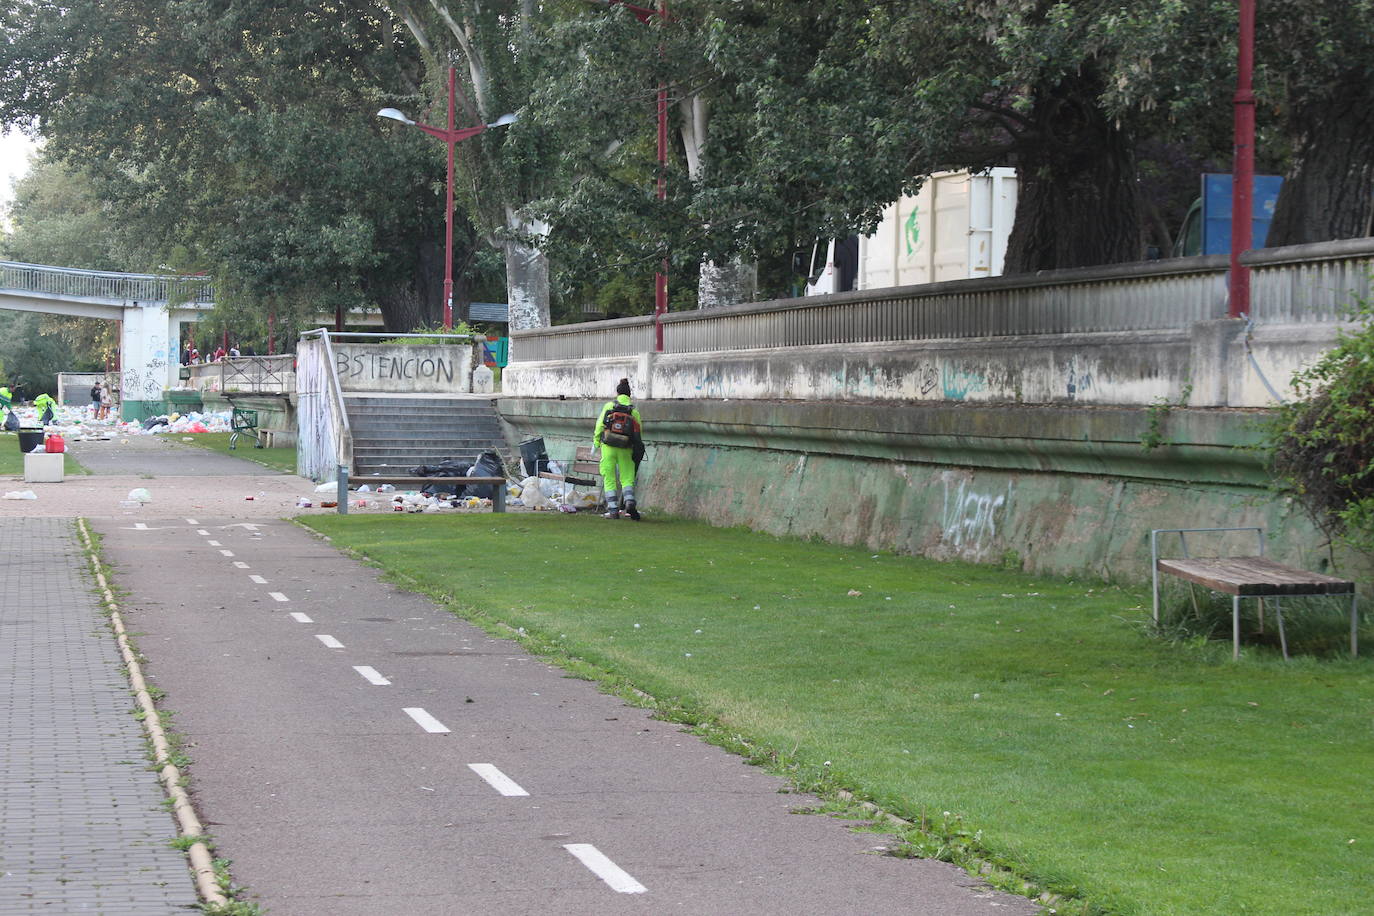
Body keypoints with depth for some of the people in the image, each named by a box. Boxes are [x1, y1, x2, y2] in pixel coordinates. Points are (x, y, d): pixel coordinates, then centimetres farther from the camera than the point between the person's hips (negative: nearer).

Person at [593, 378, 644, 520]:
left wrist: (596, 442, 10)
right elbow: (639, 432, 3)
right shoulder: (634, 410, 5)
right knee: (627, 478, 7)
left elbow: (600, 425, -1)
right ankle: (630, 502, -18)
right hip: (626, 450, 1)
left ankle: (613, 510, 1)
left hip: (608, 447, -1)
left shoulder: (609, 406, 2)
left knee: (609, 480, 5)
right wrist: (638, 449, 15)